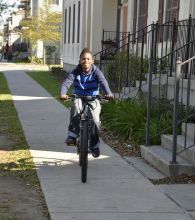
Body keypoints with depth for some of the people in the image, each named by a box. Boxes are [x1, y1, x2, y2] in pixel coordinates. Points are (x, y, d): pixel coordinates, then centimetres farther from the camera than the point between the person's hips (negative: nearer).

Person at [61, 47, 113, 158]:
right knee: (76, 107, -35)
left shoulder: (96, 72, -9)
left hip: (93, 99, 0)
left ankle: (95, 145, 6)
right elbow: (66, 83, -20)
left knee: (95, 120, -17)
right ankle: (72, 135, -31)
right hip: (79, 98, 0)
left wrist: (108, 93, -47)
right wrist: (63, 94, -42)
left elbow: (103, 82, -26)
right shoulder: (75, 72, -7)